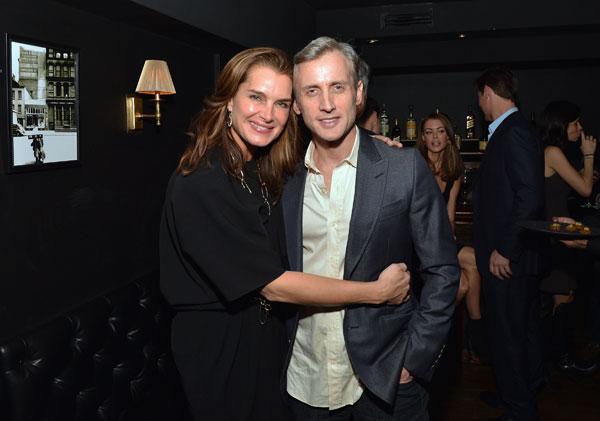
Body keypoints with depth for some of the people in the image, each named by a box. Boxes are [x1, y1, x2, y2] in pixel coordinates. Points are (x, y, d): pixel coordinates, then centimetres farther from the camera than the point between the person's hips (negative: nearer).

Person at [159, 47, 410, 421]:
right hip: (223, 349, -7)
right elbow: (273, 285, -25)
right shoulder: (200, 183, -25)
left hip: (269, 333, 8)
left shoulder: (263, 172, 1)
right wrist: (376, 291, -19)